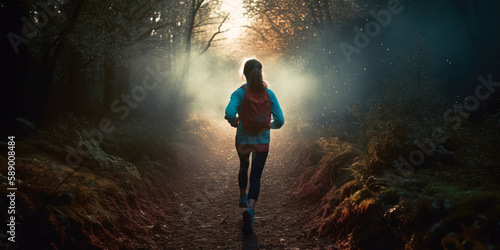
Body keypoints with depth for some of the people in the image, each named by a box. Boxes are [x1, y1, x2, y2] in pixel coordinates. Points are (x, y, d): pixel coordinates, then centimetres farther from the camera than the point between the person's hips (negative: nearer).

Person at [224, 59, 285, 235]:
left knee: (244, 167, 28)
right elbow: (280, 120, -11)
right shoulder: (269, 94, -8)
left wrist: (234, 122, -8)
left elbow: (230, 113, -30)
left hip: (243, 140, 1)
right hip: (262, 141, 0)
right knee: (255, 176, 3)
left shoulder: (239, 93, -12)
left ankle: (243, 197, 46)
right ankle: (250, 208, -20)